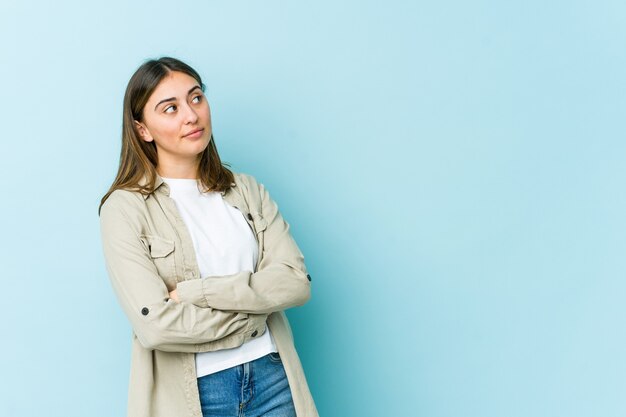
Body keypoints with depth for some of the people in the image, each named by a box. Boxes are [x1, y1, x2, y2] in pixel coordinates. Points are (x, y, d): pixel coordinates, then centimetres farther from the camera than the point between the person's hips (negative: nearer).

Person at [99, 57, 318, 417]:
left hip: (272, 376, 3)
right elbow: (156, 325, -18)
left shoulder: (247, 190, 3)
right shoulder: (125, 208, -9)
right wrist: (254, 310, -9)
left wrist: (196, 292, -17)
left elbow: (297, 282, -8)